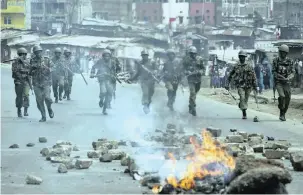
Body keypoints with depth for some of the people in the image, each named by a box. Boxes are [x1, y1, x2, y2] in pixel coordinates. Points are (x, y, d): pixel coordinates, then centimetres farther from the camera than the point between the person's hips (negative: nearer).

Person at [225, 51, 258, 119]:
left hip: (248, 86, 1)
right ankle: (244, 113, -17)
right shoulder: (236, 66, 4)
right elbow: (230, 76, 15)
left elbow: (254, 77, 1)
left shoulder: (249, 66, 1)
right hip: (240, 85, -1)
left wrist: (256, 86, -5)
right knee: (242, 98, -17)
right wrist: (227, 84, 12)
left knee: (246, 99, 8)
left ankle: (241, 105, 41)